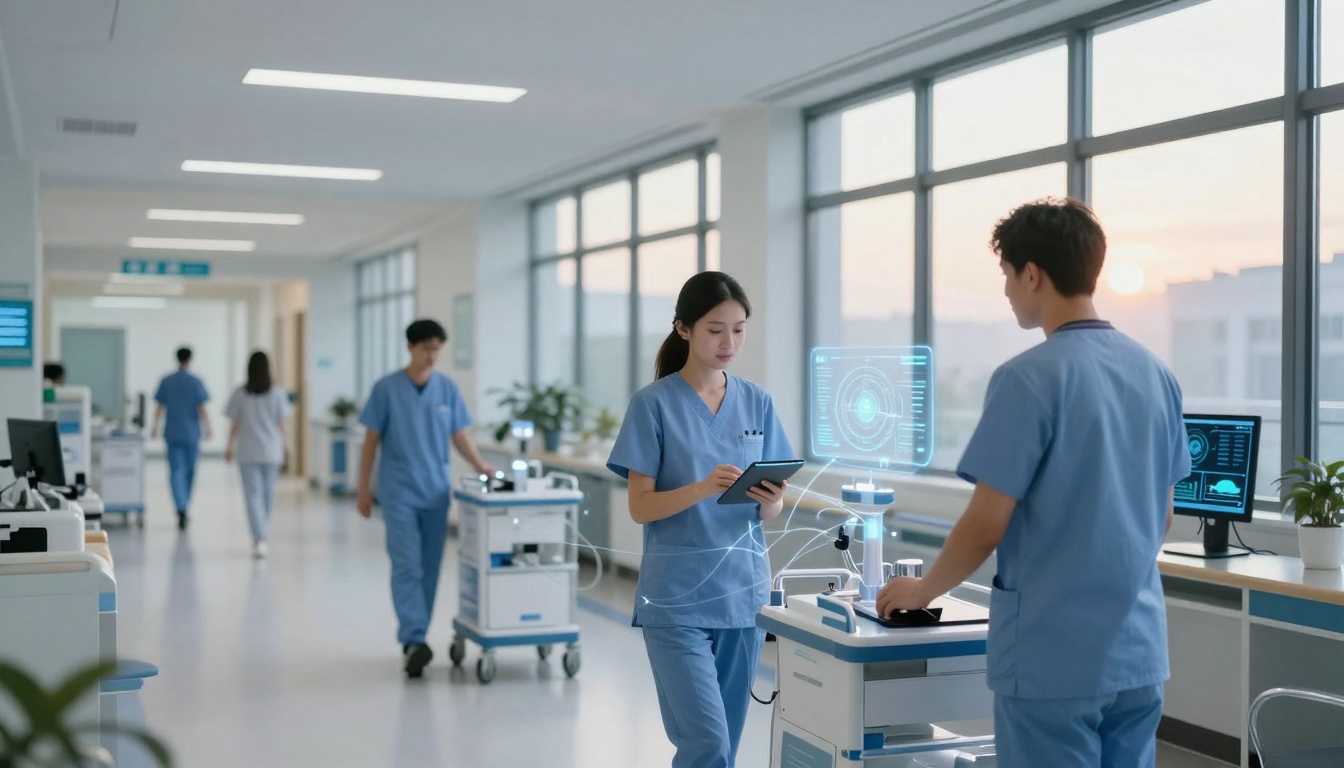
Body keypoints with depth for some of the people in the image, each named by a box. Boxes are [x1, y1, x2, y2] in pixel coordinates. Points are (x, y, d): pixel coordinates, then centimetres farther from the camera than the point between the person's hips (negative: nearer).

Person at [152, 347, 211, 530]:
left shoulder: (166, 381, 0)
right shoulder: (196, 382, -6)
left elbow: (160, 407, 2)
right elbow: (202, 408, -8)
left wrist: (155, 427, 13)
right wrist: (207, 427, 2)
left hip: (173, 434, 1)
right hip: (192, 433, -1)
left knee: (176, 471, -2)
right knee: (190, 472, 14)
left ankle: (181, 510, -18)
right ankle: (185, 508, 24)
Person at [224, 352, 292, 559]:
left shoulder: (241, 394, -4)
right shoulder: (277, 393, -3)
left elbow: (236, 424, 0)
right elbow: (281, 424, 0)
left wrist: (229, 447, 11)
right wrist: (282, 447, 13)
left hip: (248, 452, -1)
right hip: (271, 451, 1)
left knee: (253, 495, -1)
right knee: (268, 494, 14)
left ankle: (259, 539, -13)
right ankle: (260, 536, 29)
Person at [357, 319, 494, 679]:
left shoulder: (448, 388, 5)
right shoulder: (387, 388, -3)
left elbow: (460, 434, 7)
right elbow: (372, 440, 0)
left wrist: (480, 465, -9)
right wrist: (363, 488, -1)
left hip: (436, 491, 4)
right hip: (399, 492, -3)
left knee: (429, 568, 7)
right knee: (407, 566, -11)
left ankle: (414, 638, 18)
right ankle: (414, 640, -16)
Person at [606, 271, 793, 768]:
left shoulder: (757, 403, 7)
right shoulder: (654, 404, -5)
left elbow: (769, 513, 8)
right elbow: (640, 507, -9)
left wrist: (772, 500, -15)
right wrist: (701, 489, -26)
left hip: (743, 591, 4)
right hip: (677, 597, -4)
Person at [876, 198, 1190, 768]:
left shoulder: (1029, 378, -16)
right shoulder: (1156, 374, 5)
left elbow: (986, 526, -14)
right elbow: (1161, 519, 13)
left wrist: (923, 590, 2)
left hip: (1053, 658, -7)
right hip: (1138, 652, 7)